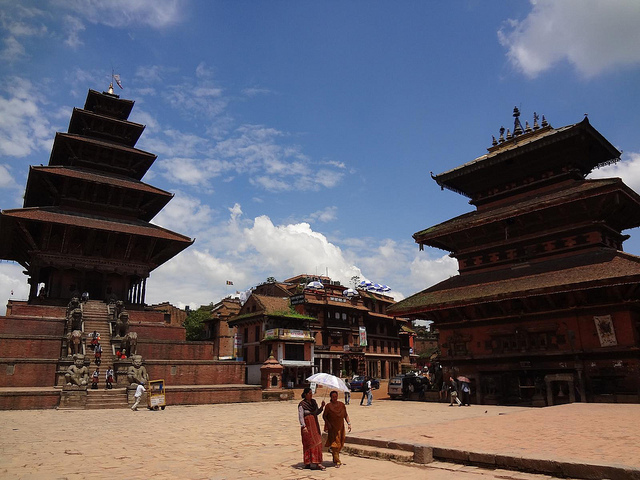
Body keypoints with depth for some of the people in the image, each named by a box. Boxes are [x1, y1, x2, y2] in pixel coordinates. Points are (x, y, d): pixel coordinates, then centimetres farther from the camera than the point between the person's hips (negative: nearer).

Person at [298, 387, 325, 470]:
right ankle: (314, 463, -6)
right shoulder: (302, 404, -11)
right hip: (307, 425, -7)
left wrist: (322, 407, 1)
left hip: (315, 424, 7)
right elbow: (300, 416, -13)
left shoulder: (314, 402, 9)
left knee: (316, 443, 7)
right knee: (310, 443, -8)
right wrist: (303, 426, -22)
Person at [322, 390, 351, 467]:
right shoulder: (328, 406, -8)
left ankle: (335, 460, 28)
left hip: (341, 428, 4)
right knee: (335, 444, -9)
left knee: (340, 444, 9)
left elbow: (345, 415, 9)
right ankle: (337, 462, -4)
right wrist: (328, 423, -13)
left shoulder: (342, 405, 2)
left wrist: (349, 423, 0)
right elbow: (324, 416, 0)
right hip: (332, 428, -4)